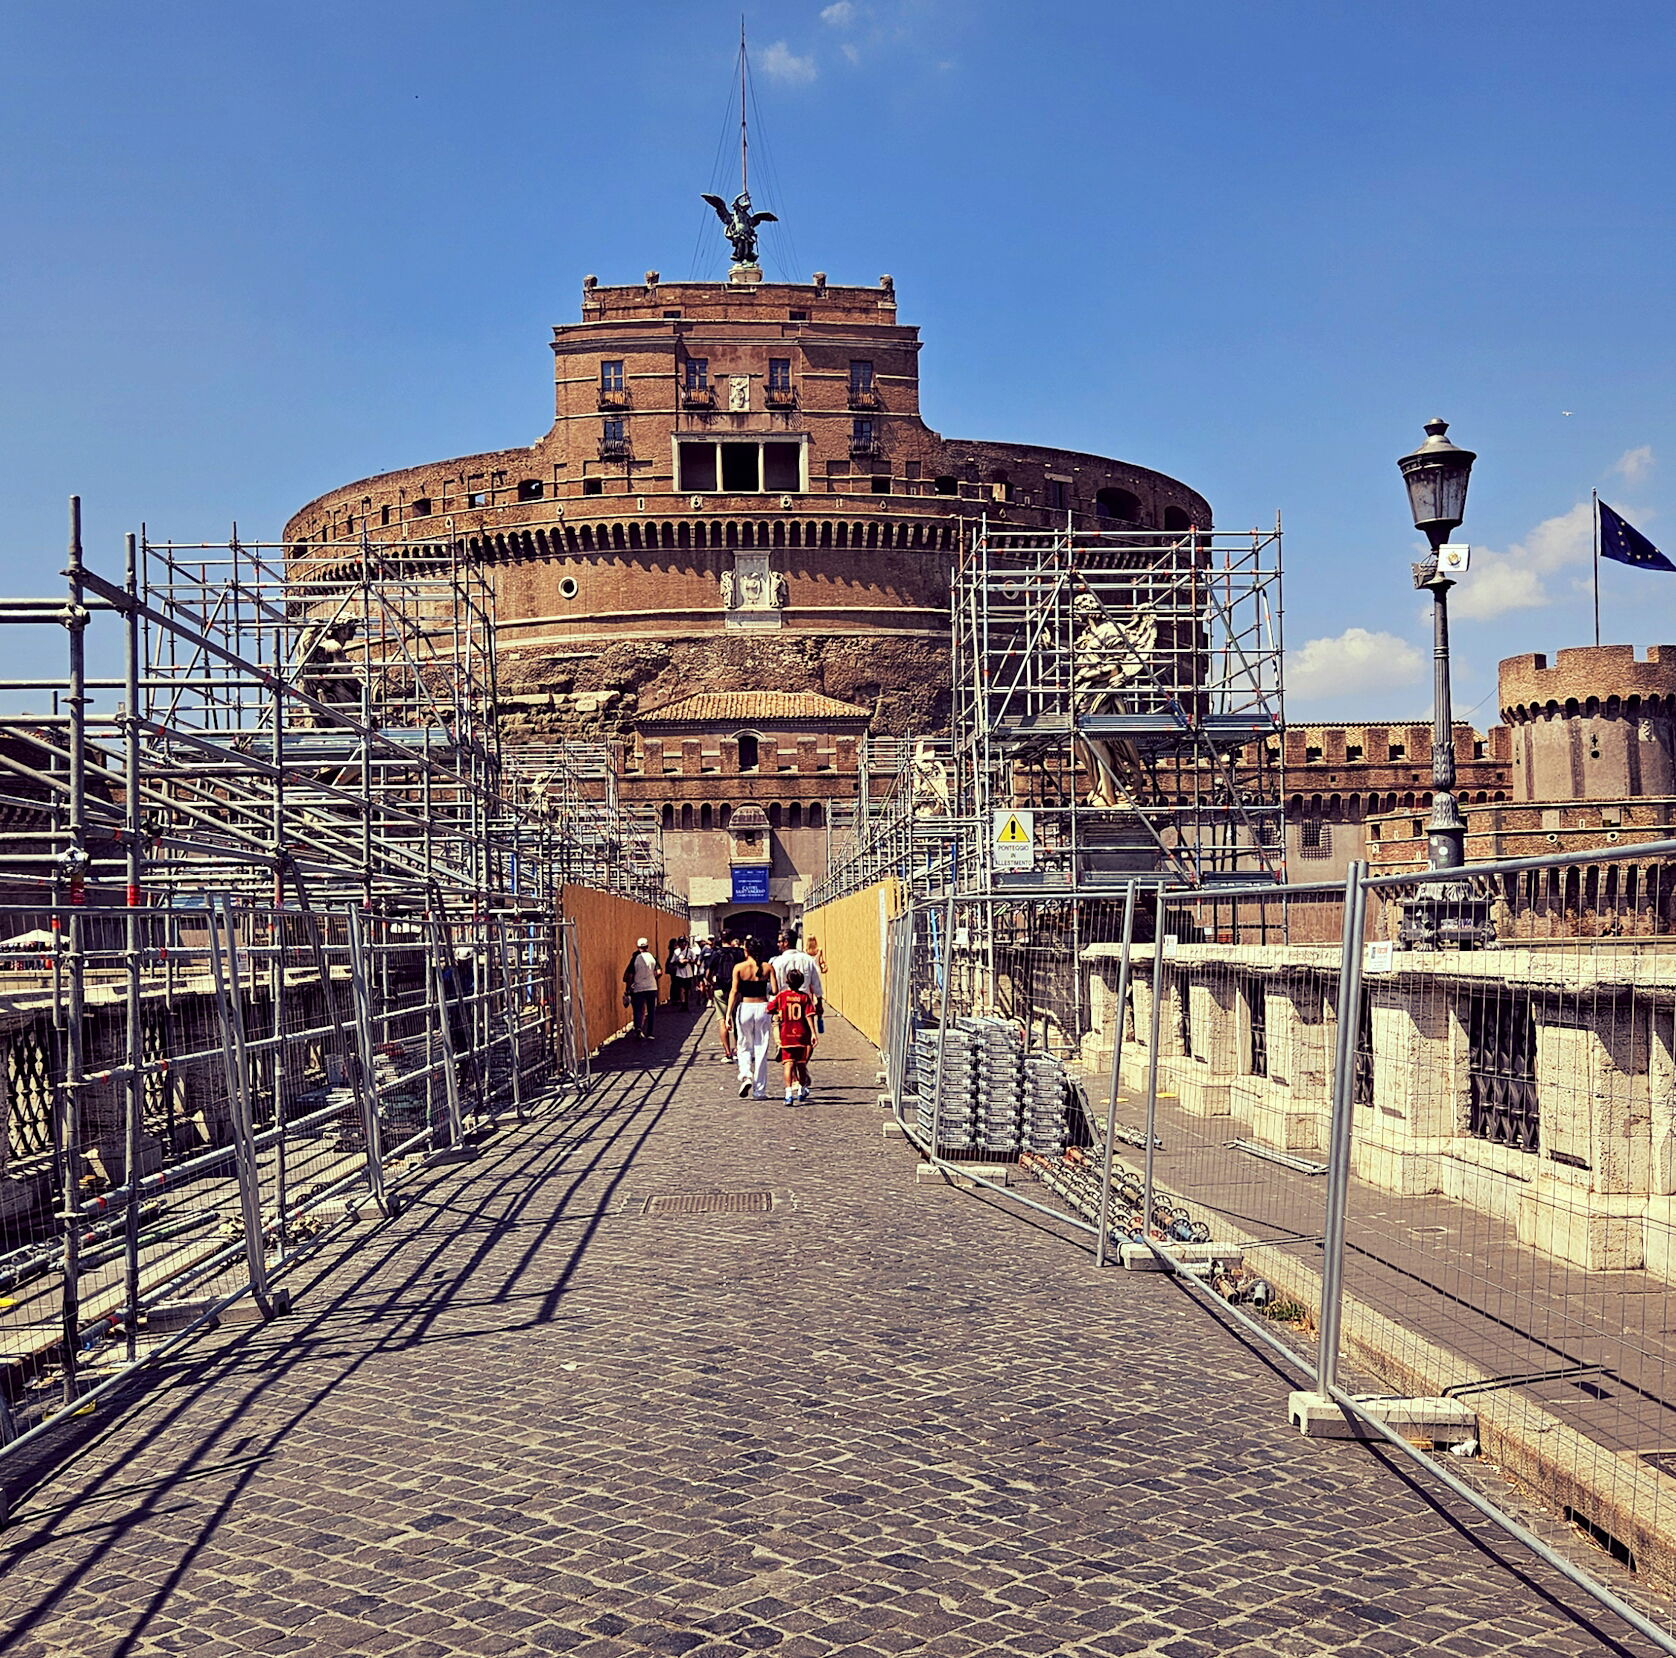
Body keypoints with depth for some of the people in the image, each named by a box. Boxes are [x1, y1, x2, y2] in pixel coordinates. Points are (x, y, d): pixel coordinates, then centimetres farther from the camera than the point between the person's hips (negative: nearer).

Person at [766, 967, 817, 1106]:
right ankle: (801, 1092, 28)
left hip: (786, 1036, -1)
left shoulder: (781, 996, -2)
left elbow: (769, 1009, 3)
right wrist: (813, 1034, -8)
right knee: (801, 1064, 14)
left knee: (789, 1064, -5)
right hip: (802, 1035, 1)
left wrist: (778, 1012, 24)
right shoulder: (805, 997, -1)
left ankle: (788, 1094, -17)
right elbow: (809, 1016, -7)